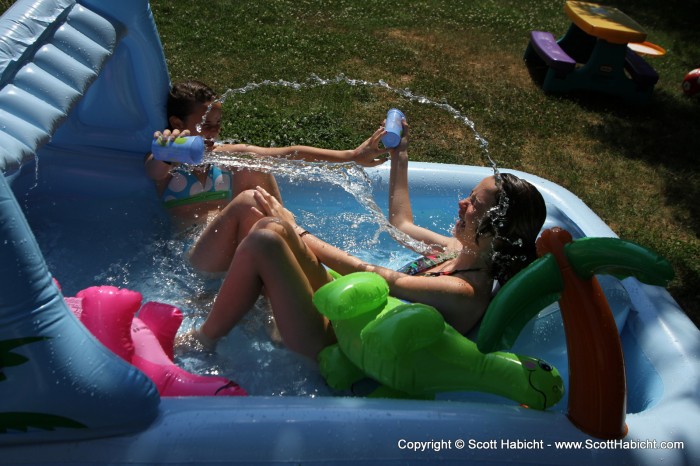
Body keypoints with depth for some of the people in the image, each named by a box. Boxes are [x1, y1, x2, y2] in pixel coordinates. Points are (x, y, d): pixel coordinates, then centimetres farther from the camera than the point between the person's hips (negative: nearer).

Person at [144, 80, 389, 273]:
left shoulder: (226, 155, 16)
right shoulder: (163, 163, 10)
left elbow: (292, 153, 6)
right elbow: (155, 171, -17)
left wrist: (352, 155, -4)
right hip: (198, 258, -4)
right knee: (248, 201, -32)